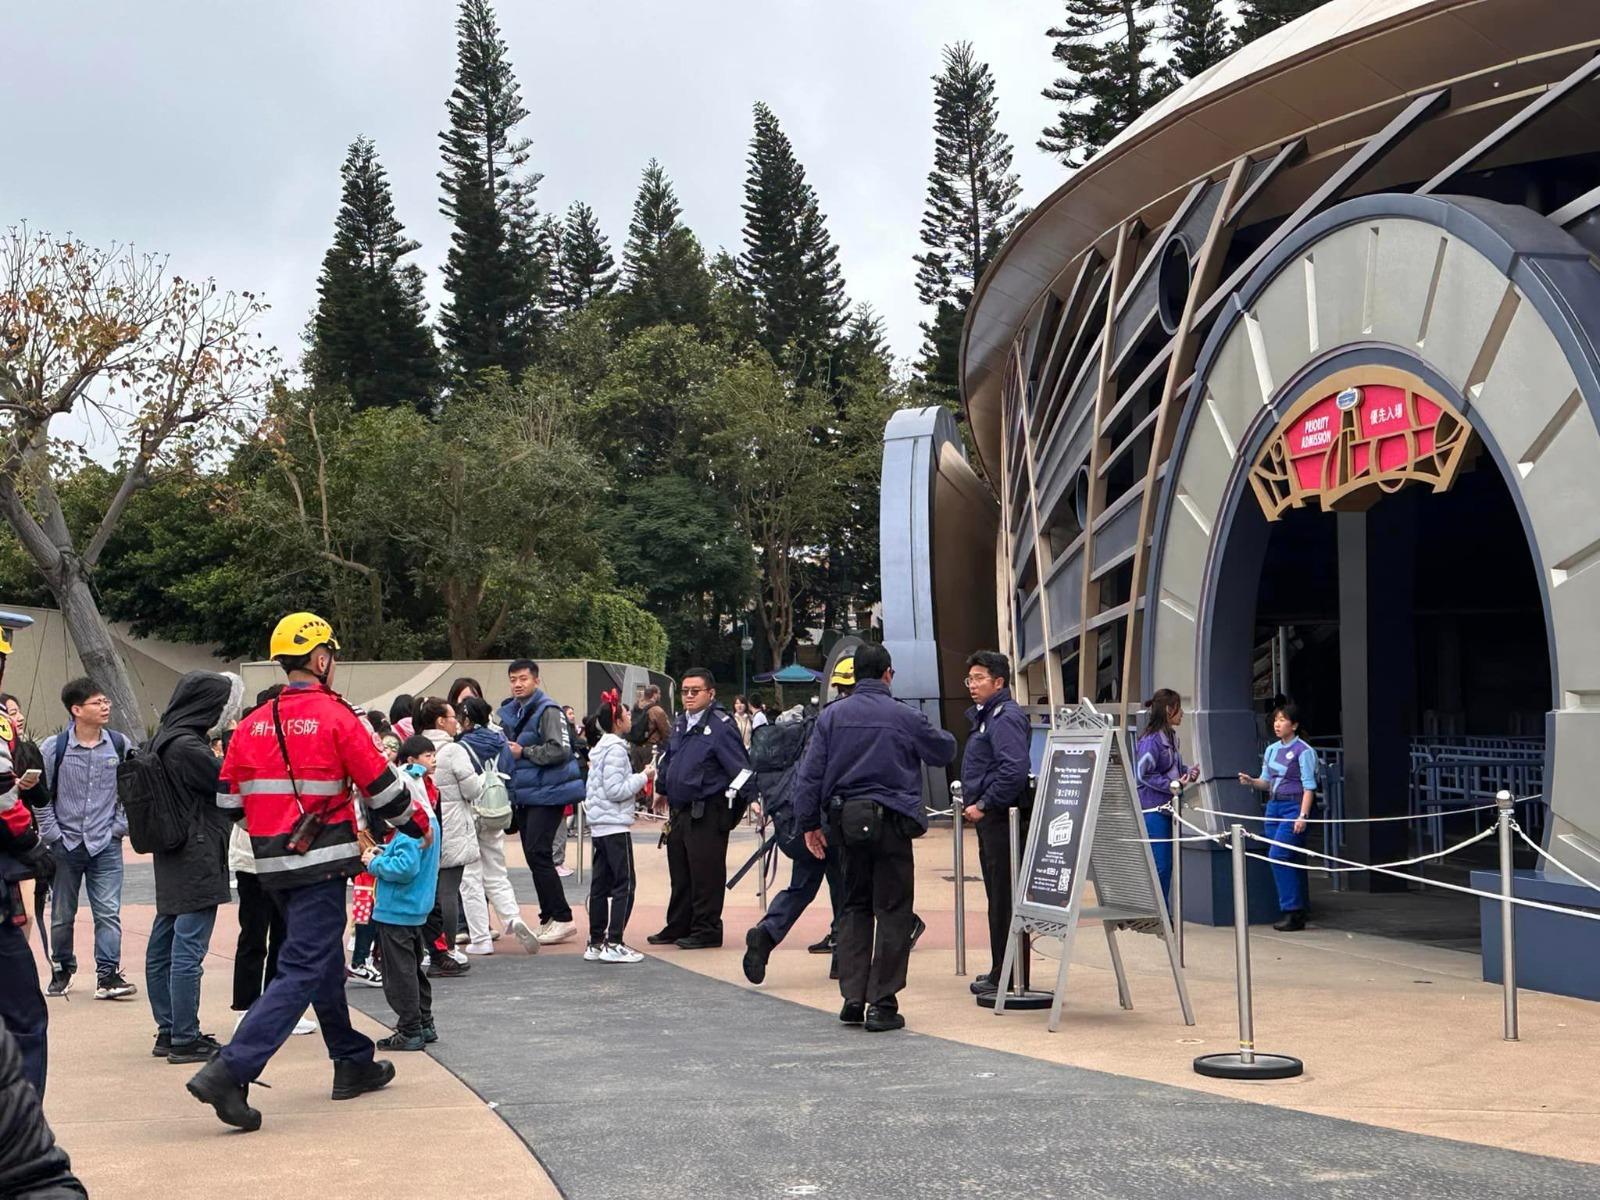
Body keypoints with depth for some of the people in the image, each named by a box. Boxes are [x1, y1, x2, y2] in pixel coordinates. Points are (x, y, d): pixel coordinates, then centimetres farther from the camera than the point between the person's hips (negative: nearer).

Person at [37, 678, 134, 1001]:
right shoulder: (54, 747, -7)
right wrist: (52, 833, -4)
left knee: (108, 912, -6)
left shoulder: (120, 744, -1)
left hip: (106, 845, 1)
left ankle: (108, 974, -3)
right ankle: (62, 970, 26)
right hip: (65, 845, 0)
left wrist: (120, 826, 2)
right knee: (62, 915, 10)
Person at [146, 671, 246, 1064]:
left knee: (163, 947, 12)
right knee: (188, 950, -6)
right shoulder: (186, 747, -18)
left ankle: (168, 1032, 21)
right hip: (197, 859, -10)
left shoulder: (165, 740, 11)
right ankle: (185, 1039, -2)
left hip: (174, 858, 10)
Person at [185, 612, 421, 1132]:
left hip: (273, 866, 7)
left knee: (325, 960, 19)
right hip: (321, 864, -7)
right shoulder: (335, 717, -11)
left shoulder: (252, 724, 6)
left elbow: (228, 799, 10)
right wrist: (416, 827, 12)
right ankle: (230, 1072, -18)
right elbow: (382, 786, -6)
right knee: (302, 969, -7)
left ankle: (353, 1063, 31)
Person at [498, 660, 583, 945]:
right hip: (523, 794, 9)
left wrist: (523, 752, -16)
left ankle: (562, 918, -8)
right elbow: (505, 748, 29)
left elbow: (560, 749, -22)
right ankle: (549, 919, 17)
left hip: (547, 793, -9)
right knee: (534, 856, 10)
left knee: (538, 854, -13)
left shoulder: (548, 710, -12)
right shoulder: (509, 713, 15)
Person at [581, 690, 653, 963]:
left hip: (600, 826, 10)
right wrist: (642, 778, -10)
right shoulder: (615, 749, -15)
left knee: (601, 884, 11)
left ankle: (596, 943, 14)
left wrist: (637, 778, 15)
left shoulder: (600, 748, 15)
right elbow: (615, 790, -20)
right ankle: (613, 944, -10)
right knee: (624, 884, -7)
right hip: (615, 825, -10)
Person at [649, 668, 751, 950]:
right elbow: (668, 760, 26)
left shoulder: (720, 726, -12)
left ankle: (706, 930, 8)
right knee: (680, 873, 16)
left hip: (707, 812, -8)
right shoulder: (679, 724, 12)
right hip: (679, 810, 8)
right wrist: (662, 790, 28)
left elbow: (740, 767, -16)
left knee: (705, 874, -2)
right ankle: (678, 927, 27)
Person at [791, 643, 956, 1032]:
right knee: (892, 911, 2)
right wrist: (936, 734, 32)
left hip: (846, 821, 4)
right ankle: (882, 1004, -1)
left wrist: (810, 822, 7)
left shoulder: (831, 716, 1)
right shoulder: (905, 717, -5)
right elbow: (945, 752, 10)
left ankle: (853, 999, 12)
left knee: (854, 908, 15)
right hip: (890, 820, -4)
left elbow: (810, 773, 0)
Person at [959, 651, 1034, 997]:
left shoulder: (1006, 717, -13)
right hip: (992, 819, 11)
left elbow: (1014, 770, -25)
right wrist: (974, 804, 15)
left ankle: (1005, 976, -2)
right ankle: (1002, 971, 21)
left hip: (1002, 819, -11)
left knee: (1004, 897, -6)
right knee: (998, 895, 14)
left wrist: (983, 805, -19)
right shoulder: (986, 716, 19)